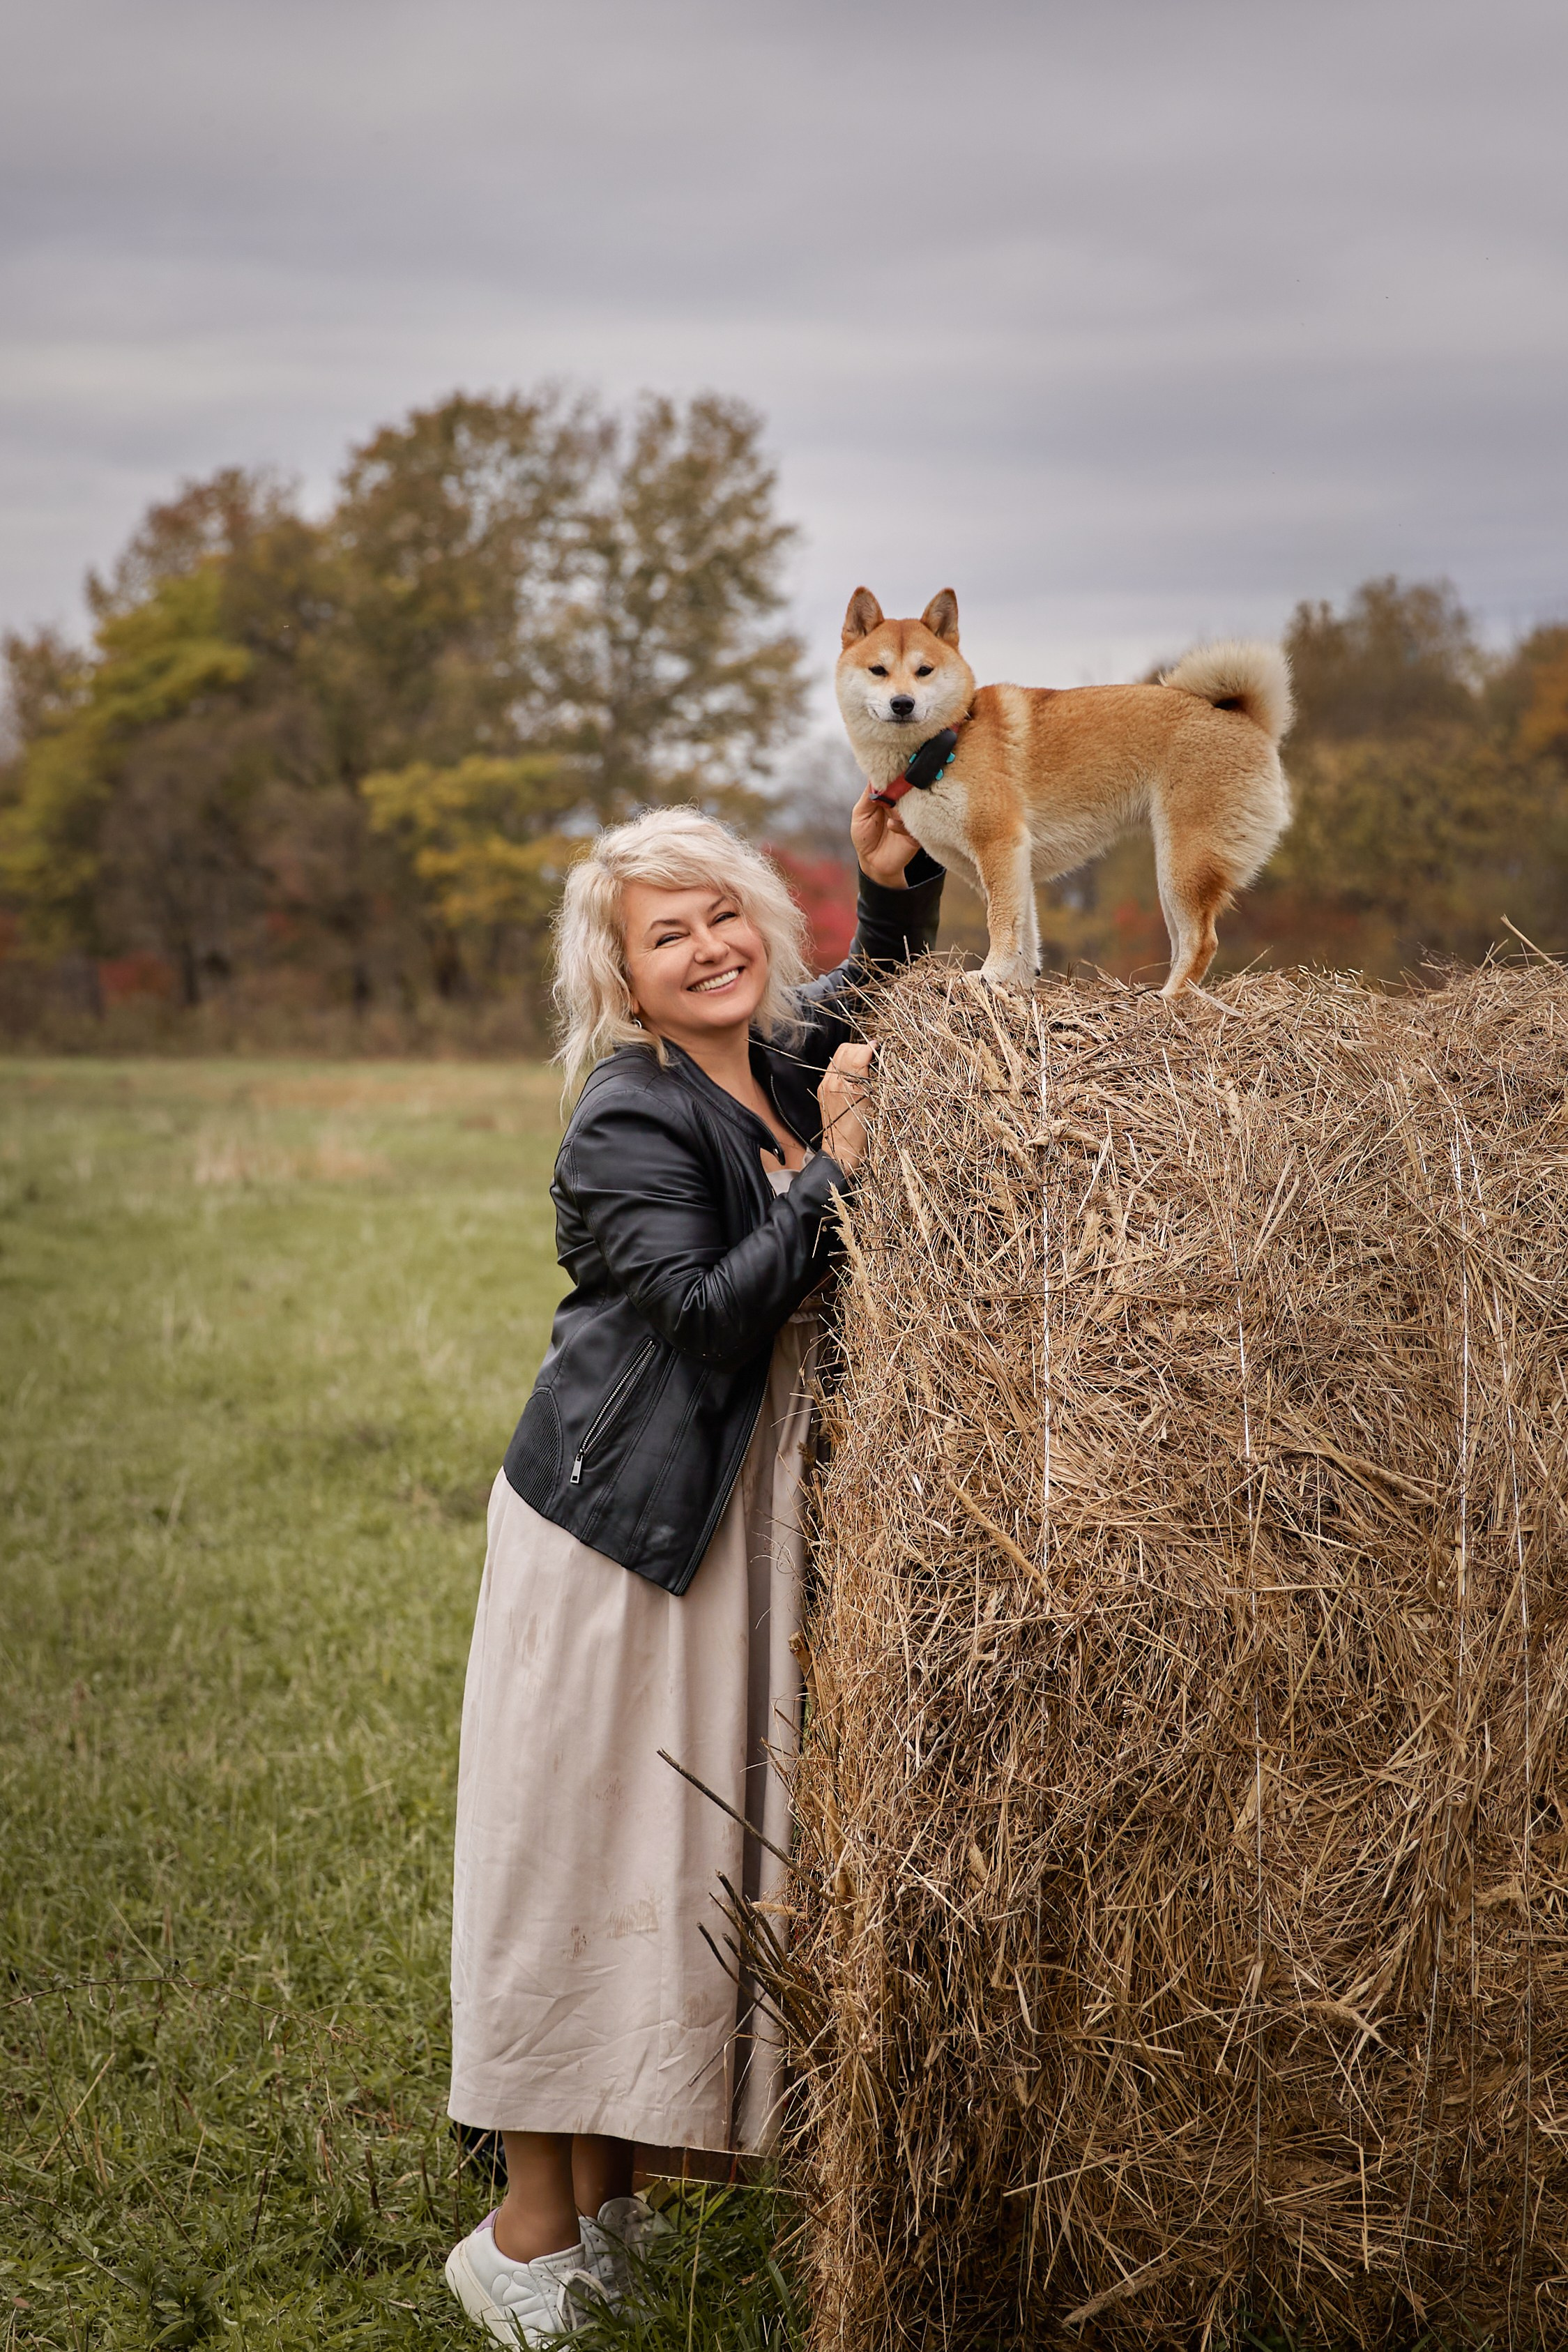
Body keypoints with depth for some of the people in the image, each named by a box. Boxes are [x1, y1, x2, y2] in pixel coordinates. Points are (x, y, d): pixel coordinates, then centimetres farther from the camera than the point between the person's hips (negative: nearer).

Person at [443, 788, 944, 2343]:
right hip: (617, 1519, -8)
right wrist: (827, 1171, -22)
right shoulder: (625, 1125, -16)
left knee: (695, 1847, 12)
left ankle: (608, 2200, 23)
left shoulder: (782, 1066, 6)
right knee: (585, 1841, -3)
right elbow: (709, 1311, -24)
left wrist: (895, 882, 9)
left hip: (744, 1517, 8)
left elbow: (876, 1005, 27)